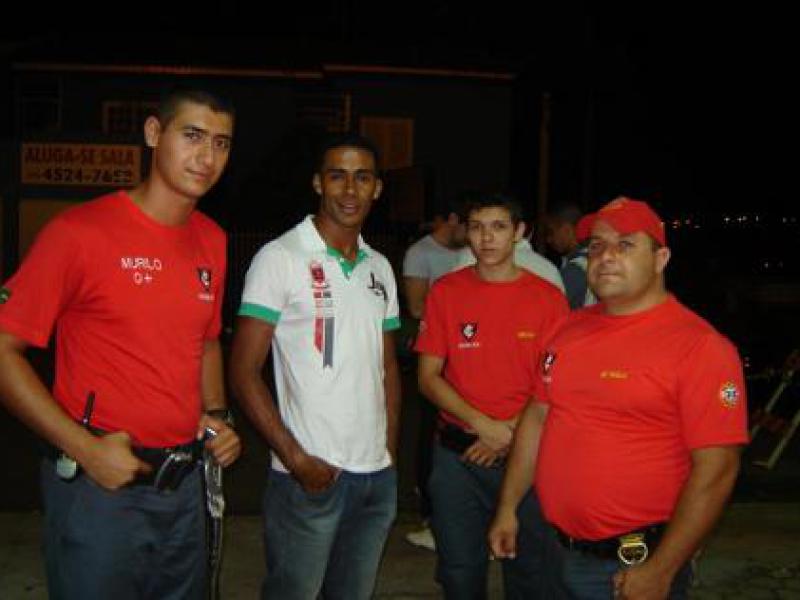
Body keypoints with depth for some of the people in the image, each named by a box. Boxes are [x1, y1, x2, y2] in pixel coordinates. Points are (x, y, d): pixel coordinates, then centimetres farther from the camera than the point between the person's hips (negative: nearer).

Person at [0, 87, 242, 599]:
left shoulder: (213, 240, 5)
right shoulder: (80, 231, -14)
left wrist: (216, 416, 3)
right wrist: (84, 447, -18)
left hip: (185, 484, 6)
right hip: (99, 483, -6)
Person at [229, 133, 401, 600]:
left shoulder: (380, 268, 10)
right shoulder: (280, 258, -7)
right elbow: (245, 371, -10)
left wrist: (392, 451, 8)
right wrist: (296, 459, -15)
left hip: (379, 475, 6)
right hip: (309, 475, -5)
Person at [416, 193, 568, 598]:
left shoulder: (548, 297, -3)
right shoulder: (446, 291, 0)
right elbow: (428, 377, -1)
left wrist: (509, 433, -13)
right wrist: (483, 425, -13)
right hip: (456, 454, 1)